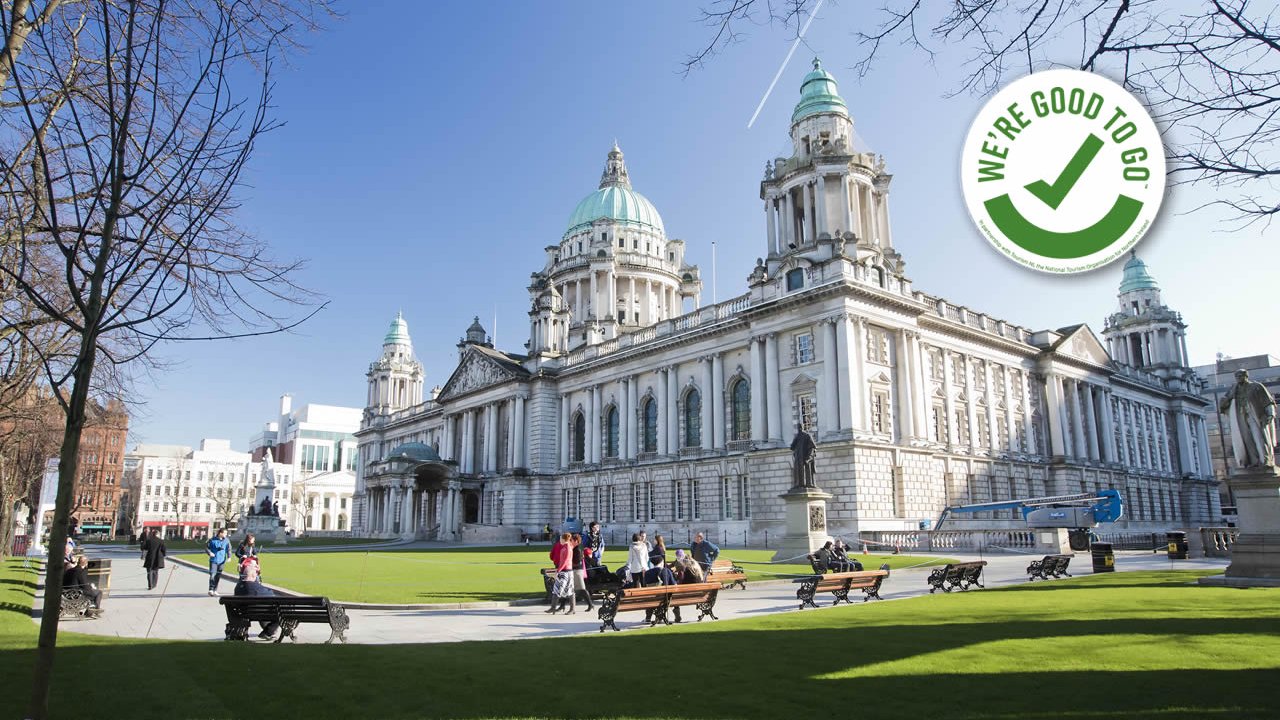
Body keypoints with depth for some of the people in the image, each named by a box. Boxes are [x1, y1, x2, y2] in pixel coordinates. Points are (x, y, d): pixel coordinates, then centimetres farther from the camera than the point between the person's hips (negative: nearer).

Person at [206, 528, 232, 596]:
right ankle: (211, 589, -6)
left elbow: (229, 549, 3)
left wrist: (229, 557, -12)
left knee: (218, 575, 8)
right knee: (212, 574, -12)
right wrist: (210, 552, -15)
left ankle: (215, 590, 19)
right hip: (213, 560, -2)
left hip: (221, 561, 2)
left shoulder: (226, 541, 2)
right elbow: (206, 547, 5)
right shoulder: (213, 540, -4)